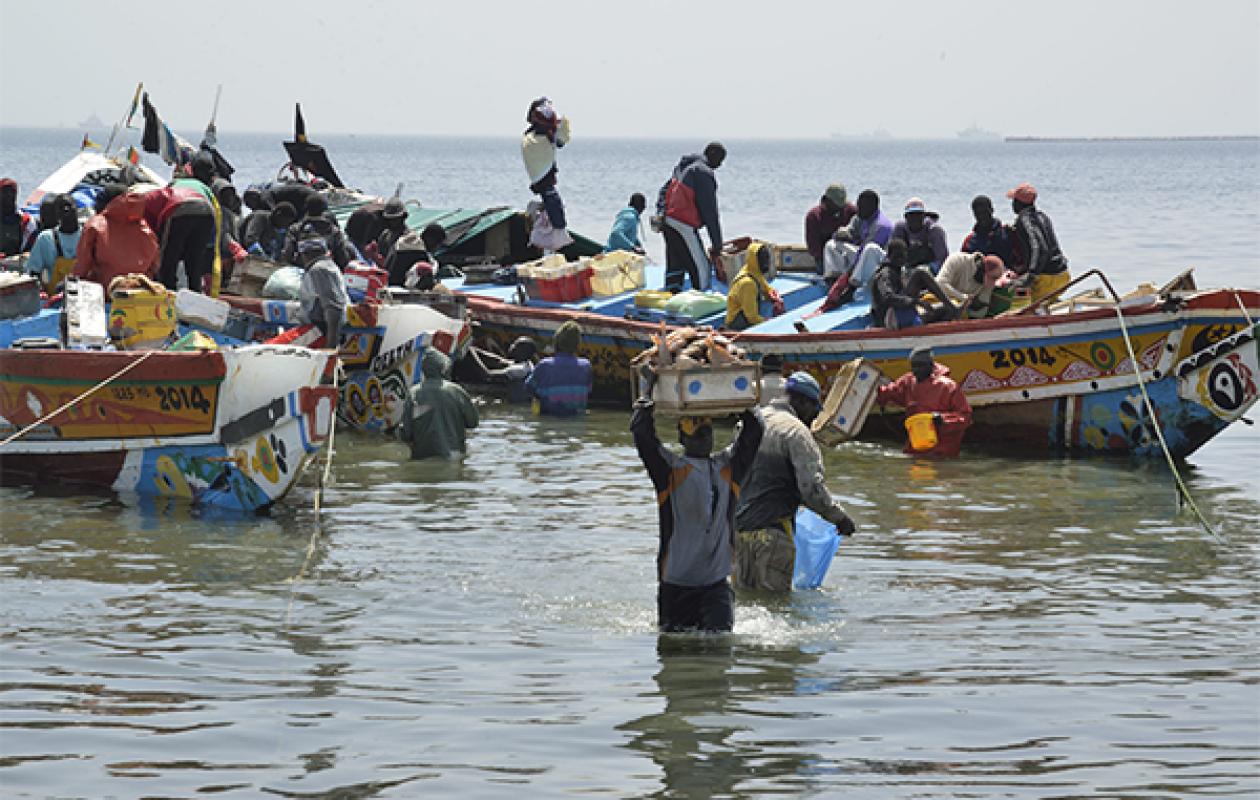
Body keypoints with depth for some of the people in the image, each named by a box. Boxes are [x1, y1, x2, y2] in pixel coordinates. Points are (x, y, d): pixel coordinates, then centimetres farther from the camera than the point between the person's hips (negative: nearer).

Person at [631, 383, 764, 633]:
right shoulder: (670, 468, 0)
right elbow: (641, 431, -9)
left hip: (716, 583, 2)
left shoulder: (728, 466, 12)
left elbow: (754, 429, 12)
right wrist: (650, 392, -2)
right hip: (675, 583, -2)